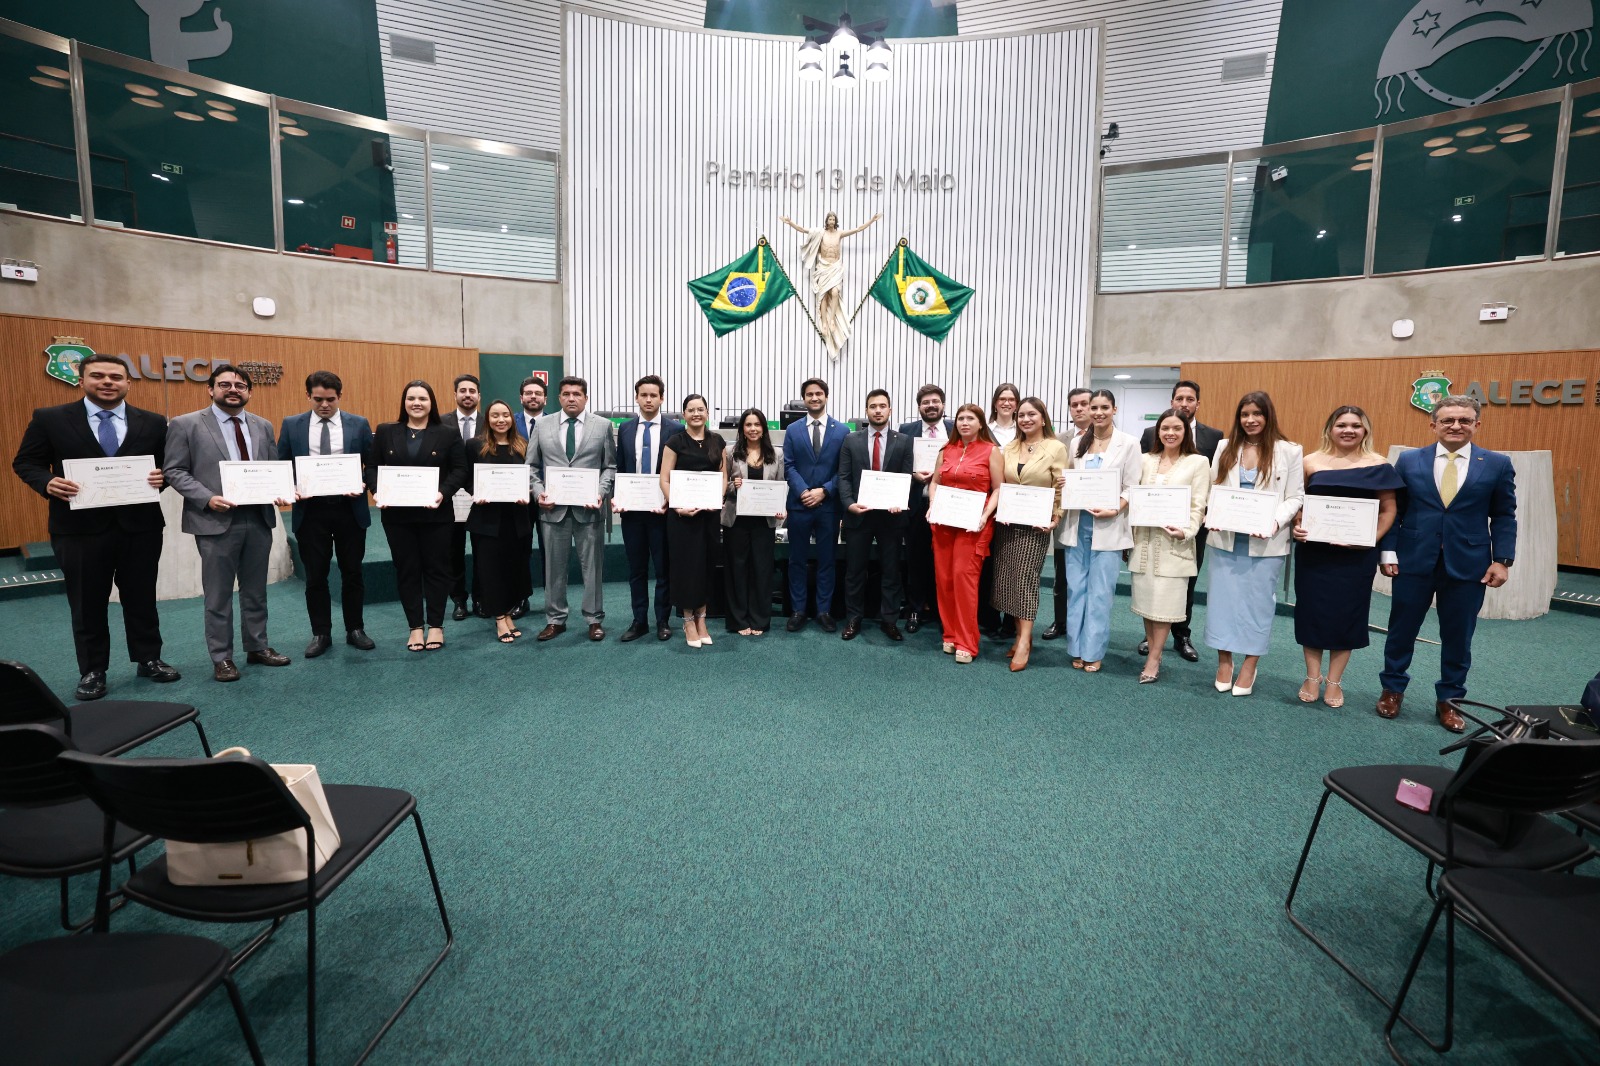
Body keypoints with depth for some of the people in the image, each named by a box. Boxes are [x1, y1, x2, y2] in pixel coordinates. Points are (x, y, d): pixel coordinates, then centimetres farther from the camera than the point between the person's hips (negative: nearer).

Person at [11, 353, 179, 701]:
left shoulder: (152, 423, 5)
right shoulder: (49, 419, 1)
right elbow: (25, 462, 4)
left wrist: (162, 477, -14)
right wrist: (47, 483, -16)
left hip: (140, 526, 1)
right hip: (80, 528, -1)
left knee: (142, 597, 12)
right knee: (87, 604, 9)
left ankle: (149, 660, 26)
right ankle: (92, 671, 22)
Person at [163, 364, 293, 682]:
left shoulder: (263, 426, 10)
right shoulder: (186, 425, -2)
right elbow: (174, 471, -4)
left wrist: (279, 493, -8)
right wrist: (207, 499, -18)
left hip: (259, 519, 4)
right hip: (216, 521, -4)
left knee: (256, 591, 14)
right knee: (218, 595, 6)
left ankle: (257, 647, 26)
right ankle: (221, 658, 16)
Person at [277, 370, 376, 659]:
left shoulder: (359, 424, 3)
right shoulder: (291, 425, 5)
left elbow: (372, 465, 4)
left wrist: (362, 486, -14)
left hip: (349, 509, 0)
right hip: (310, 510, 1)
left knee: (352, 573, 9)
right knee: (315, 576, 8)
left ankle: (355, 630, 22)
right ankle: (321, 634, 20)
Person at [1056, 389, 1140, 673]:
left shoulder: (1128, 443, 1)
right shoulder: (1078, 443, 11)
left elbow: (1132, 487, -3)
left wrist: (1114, 510, -18)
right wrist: (1064, 486, -7)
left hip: (1108, 527, -3)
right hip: (1076, 524, 4)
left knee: (1100, 591, -1)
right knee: (1075, 588, 6)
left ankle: (1093, 652, 9)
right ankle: (1077, 649, 16)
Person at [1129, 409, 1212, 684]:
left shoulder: (1198, 462, 1)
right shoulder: (1146, 460, 10)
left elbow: (1198, 506, -3)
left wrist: (1186, 531, -19)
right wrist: (1128, 535, 1)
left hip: (1174, 542, -3)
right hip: (1144, 539, 4)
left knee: (1164, 599, -1)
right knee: (1145, 597, 7)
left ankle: (1153, 659, 8)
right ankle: (1152, 648, 20)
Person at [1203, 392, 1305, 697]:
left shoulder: (1290, 452, 0)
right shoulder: (1226, 449, 9)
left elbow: (1295, 497, -3)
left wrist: (1275, 522, -19)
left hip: (1266, 542, -2)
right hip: (1226, 539, 3)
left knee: (1258, 602, 5)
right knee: (1222, 599, 5)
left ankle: (1249, 667, 18)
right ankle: (1224, 662, 19)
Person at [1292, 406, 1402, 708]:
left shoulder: (1378, 465, 1)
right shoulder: (1311, 462, 2)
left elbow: (1388, 510, 3)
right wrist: (1296, 527, -11)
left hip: (1356, 554, 0)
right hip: (1314, 550, 1)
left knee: (1347, 612, 7)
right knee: (1312, 610, 5)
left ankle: (1334, 681, 20)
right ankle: (1312, 678, 19)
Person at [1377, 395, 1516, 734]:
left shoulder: (1497, 464, 2)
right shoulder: (1409, 460, 1)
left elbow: (1504, 516, 4)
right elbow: (1394, 510, 3)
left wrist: (1502, 560, -4)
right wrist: (1388, 552, -4)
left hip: (1468, 565, 0)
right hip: (1414, 561, 0)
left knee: (1457, 636, 10)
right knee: (1401, 629, 9)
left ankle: (1448, 699, 25)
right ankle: (1392, 688, 26)